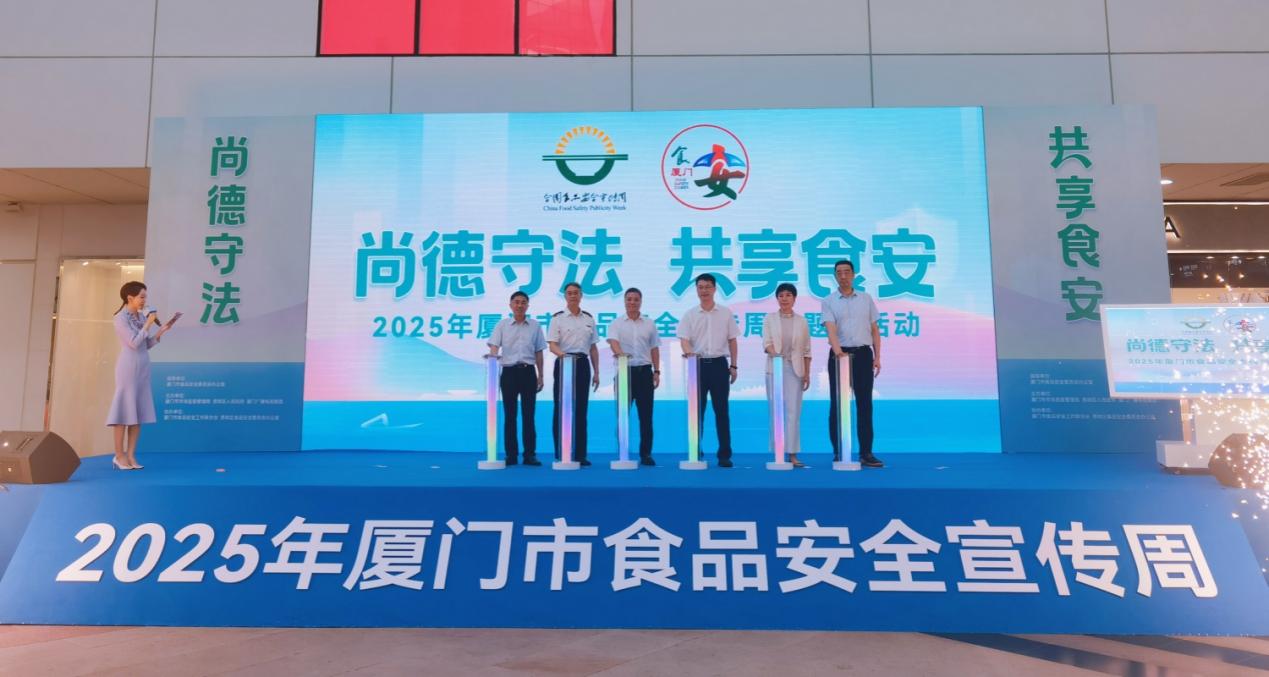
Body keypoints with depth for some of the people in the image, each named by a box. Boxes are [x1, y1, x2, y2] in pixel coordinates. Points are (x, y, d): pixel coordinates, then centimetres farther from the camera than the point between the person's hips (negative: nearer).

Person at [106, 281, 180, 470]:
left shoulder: (141, 316, 11)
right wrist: (148, 324, -11)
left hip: (143, 367, 7)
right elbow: (134, 343, -15)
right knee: (124, 409, -3)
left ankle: (131, 455, 9)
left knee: (139, 411, 5)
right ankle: (119, 455, 4)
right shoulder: (121, 318, -8)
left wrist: (162, 330, 2)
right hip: (128, 367, -7)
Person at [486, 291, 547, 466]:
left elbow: (538, 352, 11)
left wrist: (540, 376, 8)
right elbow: (494, 346, -5)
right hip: (509, 372, -1)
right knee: (509, 415, 3)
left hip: (528, 372, 1)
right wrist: (492, 355, -29)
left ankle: (530, 454, 7)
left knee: (528, 414, 1)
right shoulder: (502, 324, 5)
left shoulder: (535, 325, 8)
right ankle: (511, 454, 10)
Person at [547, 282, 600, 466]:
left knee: (580, 410, 4)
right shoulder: (557, 318, 0)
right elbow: (552, 345, -8)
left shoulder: (589, 319, 12)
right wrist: (561, 353, -30)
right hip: (564, 364, -3)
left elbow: (593, 348, 13)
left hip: (582, 364, 3)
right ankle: (561, 453, 6)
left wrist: (596, 372, 8)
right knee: (561, 408, -2)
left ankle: (580, 454, 10)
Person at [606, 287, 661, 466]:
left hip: (644, 371, 2)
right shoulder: (617, 324, 2)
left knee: (646, 415, 2)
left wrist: (657, 371, 4)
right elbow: (613, 341, -15)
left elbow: (654, 349, 12)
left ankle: (646, 454, 10)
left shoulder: (649, 324, 11)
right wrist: (620, 353, -37)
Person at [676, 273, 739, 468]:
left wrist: (733, 366, 4)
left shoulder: (726, 313, 7)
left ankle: (724, 455, 9)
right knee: (697, 410, 4)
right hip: (698, 365, 0)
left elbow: (732, 341, 9)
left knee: (722, 410, 2)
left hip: (719, 364, 0)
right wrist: (688, 351, -28)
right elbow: (684, 339, -5)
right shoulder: (689, 315, 4)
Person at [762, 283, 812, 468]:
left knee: (793, 411, -4)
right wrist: (774, 354, -25)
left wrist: (807, 373, 5)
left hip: (795, 368, 0)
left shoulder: (802, 321, 8)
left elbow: (806, 350, 9)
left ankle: (792, 454, -2)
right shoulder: (769, 318, 6)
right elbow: (766, 342, -4)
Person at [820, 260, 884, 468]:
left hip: (863, 354, 2)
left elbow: (874, 329, 10)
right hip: (840, 355, -2)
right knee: (837, 404, 2)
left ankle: (866, 453, 6)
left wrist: (877, 357, 1)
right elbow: (831, 328, -14)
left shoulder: (866, 299, 10)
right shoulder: (828, 302, 2)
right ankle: (838, 453, 9)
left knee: (865, 404, 2)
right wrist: (837, 350, -31)